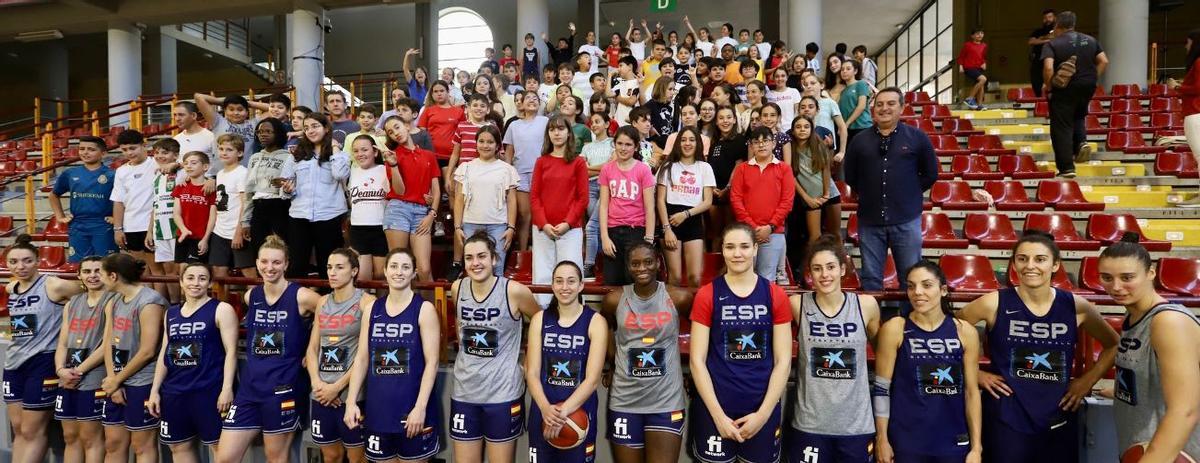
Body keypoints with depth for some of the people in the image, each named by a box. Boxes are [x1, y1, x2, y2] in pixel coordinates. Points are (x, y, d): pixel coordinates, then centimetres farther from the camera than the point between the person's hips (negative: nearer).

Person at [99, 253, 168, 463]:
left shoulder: (149, 302, -15)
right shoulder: (113, 302, 11)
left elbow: (147, 351, -18)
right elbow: (108, 344, 6)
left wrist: (116, 380, -9)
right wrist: (112, 380, -5)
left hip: (142, 384, -8)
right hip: (117, 384, 8)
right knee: (113, 444, 13)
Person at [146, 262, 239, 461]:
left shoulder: (221, 310, -4)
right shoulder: (171, 313, 14)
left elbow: (231, 351, -10)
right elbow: (164, 353, 17)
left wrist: (227, 388, -17)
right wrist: (155, 390, 11)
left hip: (209, 391, -6)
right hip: (174, 391, 7)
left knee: (219, 446, -5)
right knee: (178, 446, 14)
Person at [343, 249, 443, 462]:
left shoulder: (424, 309, -6)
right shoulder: (372, 309, 7)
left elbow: (432, 362, -10)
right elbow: (362, 358, 8)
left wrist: (420, 407, -17)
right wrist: (351, 401, 0)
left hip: (412, 408, -4)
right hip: (377, 407, 4)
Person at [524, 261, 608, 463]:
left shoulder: (595, 322, -6)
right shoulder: (540, 319, 2)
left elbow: (592, 378, -11)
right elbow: (532, 373, -3)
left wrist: (563, 412, -19)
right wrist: (545, 408, -19)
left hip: (579, 413, -2)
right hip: (542, 413, 2)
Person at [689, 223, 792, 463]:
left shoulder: (775, 295, 0)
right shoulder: (706, 295, -3)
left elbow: (783, 360, -1)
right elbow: (697, 360, -5)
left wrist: (763, 413, -7)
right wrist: (718, 414, -11)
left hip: (763, 409, 1)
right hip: (715, 408, -1)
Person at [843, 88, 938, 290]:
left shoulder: (917, 137, 2)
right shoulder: (859, 140, 5)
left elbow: (930, 174, 8)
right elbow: (850, 176, 15)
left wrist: (909, 193, 6)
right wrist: (868, 194, 11)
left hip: (906, 221, -1)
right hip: (869, 221, 1)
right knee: (870, 279, 9)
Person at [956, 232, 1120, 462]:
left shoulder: (1075, 306, -1)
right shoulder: (994, 303, -9)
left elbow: (1113, 344, 16)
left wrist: (1088, 380, 6)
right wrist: (974, 374, -2)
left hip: (1058, 422, 3)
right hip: (1005, 421, -3)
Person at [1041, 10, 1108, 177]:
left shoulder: (1052, 44, -8)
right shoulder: (1091, 40, 9)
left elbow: (1048, 68, -22)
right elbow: (1104, 61, 4)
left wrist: (1047, 85, -8)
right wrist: (1093, 79, 11)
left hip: (1064, 88, -5)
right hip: (1088, 87, 5)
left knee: (1062, 127, 1)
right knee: (1078, 116, 29)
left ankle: (1066, 168, -2)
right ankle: (1082, 141, 0)